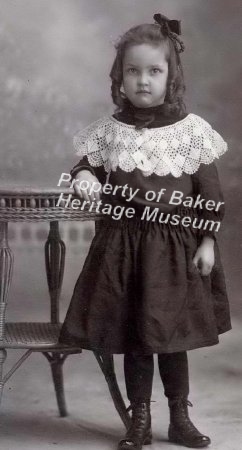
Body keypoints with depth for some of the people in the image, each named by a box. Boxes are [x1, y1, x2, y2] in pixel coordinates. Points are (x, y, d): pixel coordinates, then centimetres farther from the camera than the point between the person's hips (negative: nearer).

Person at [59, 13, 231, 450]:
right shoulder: (108, 130, 0)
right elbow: (87, 166, 9)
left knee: (174, 336, 9)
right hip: (122, 244, 1)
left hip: (175, 246, -1)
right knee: (131, 337, 9)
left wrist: (208, 241, -2)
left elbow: (209, 192, 0)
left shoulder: (193, 130, -3)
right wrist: (83, 179, -15)